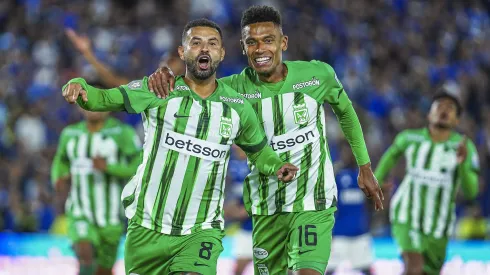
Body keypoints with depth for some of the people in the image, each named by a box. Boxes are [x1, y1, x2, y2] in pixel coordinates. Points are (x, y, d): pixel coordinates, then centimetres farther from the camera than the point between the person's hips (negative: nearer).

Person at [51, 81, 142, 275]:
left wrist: (108, 167, -25)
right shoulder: (70, 134, 5)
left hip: (110, 215, -1)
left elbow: (139, 168, -13)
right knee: (85, 255, -25)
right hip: (80, 214, 1)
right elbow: (60, 162, 23)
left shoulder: (122, 133, -8)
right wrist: (59, 180, 1)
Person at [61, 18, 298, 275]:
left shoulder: (238, 107, 4)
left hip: (200, 233, 0)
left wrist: (276, 167, -1)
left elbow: (258, 150, 20)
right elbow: (104, 99, -6)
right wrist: (79, 87, -28)